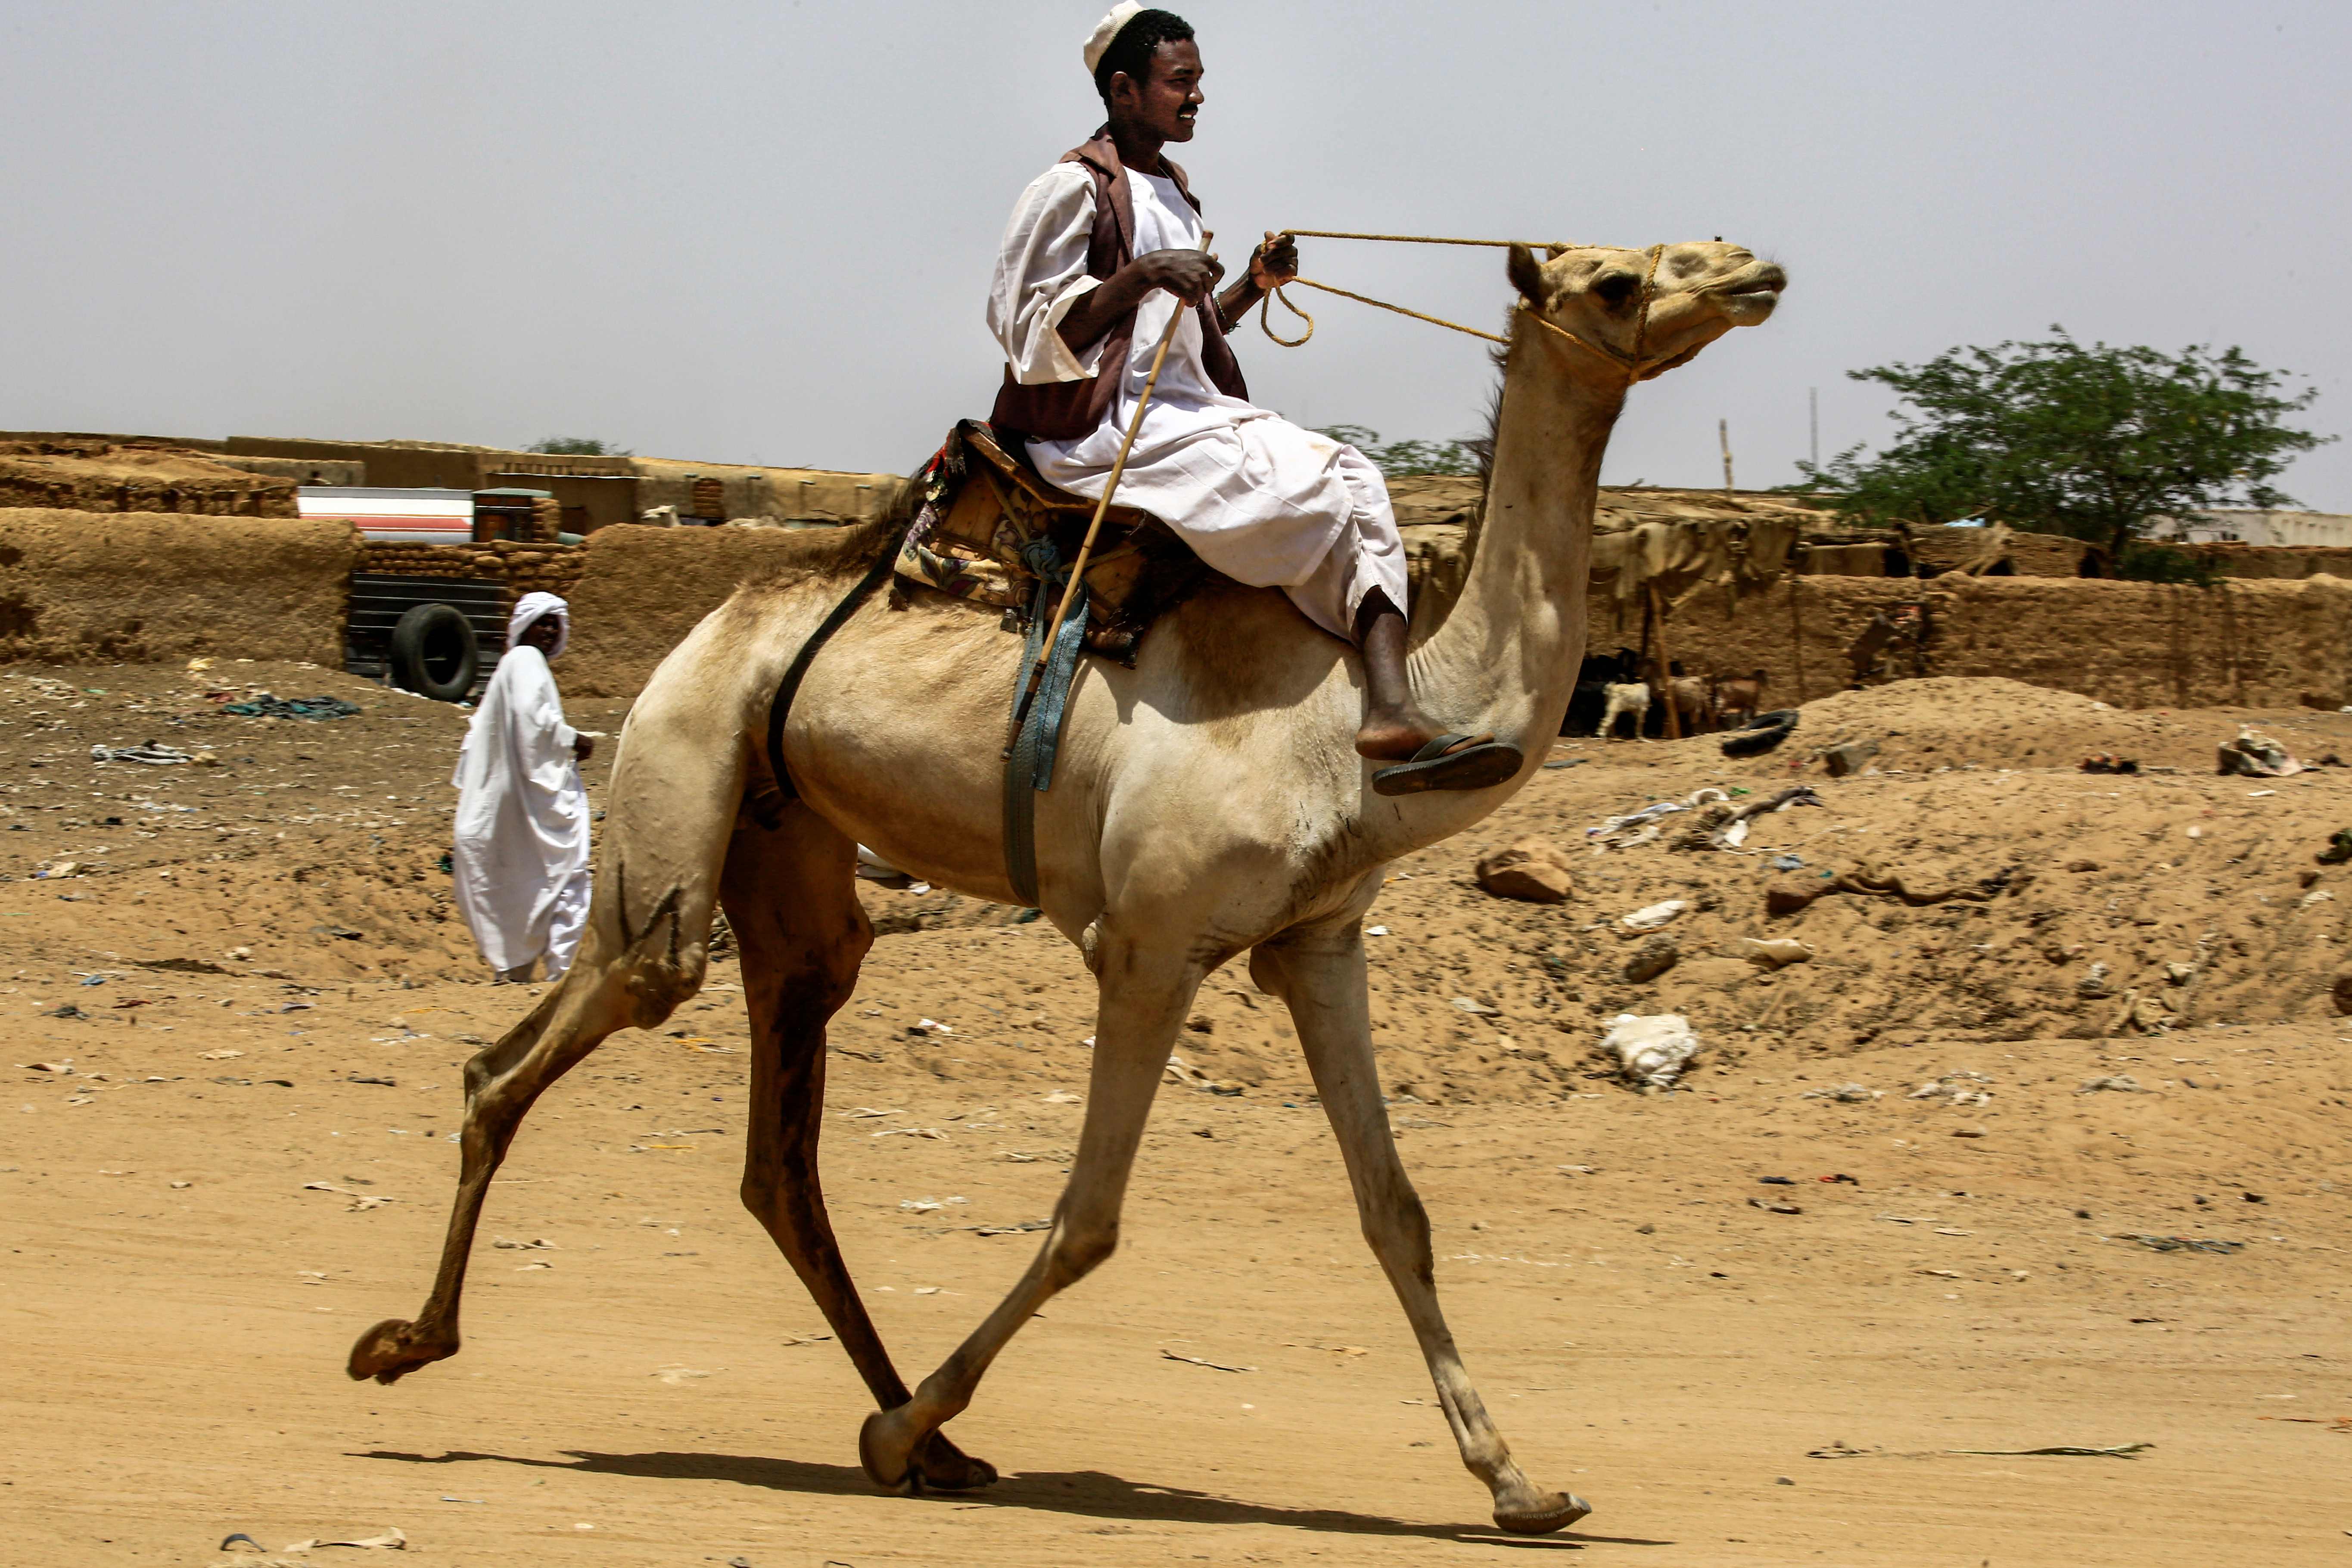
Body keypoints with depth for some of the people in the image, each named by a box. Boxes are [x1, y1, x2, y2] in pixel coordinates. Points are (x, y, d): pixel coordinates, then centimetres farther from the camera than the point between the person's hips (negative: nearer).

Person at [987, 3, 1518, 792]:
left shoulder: (1171, 195, 22)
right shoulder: (1071, 189, -4)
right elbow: (1028, 330, -9)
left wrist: (1251, 287, 10)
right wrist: (1139, 276, -19)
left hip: (1188, 414, 8)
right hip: (1107, 427, -8)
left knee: (1356, 475, -15)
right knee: (1305, 495, -27)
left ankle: (1392, 697, -33)